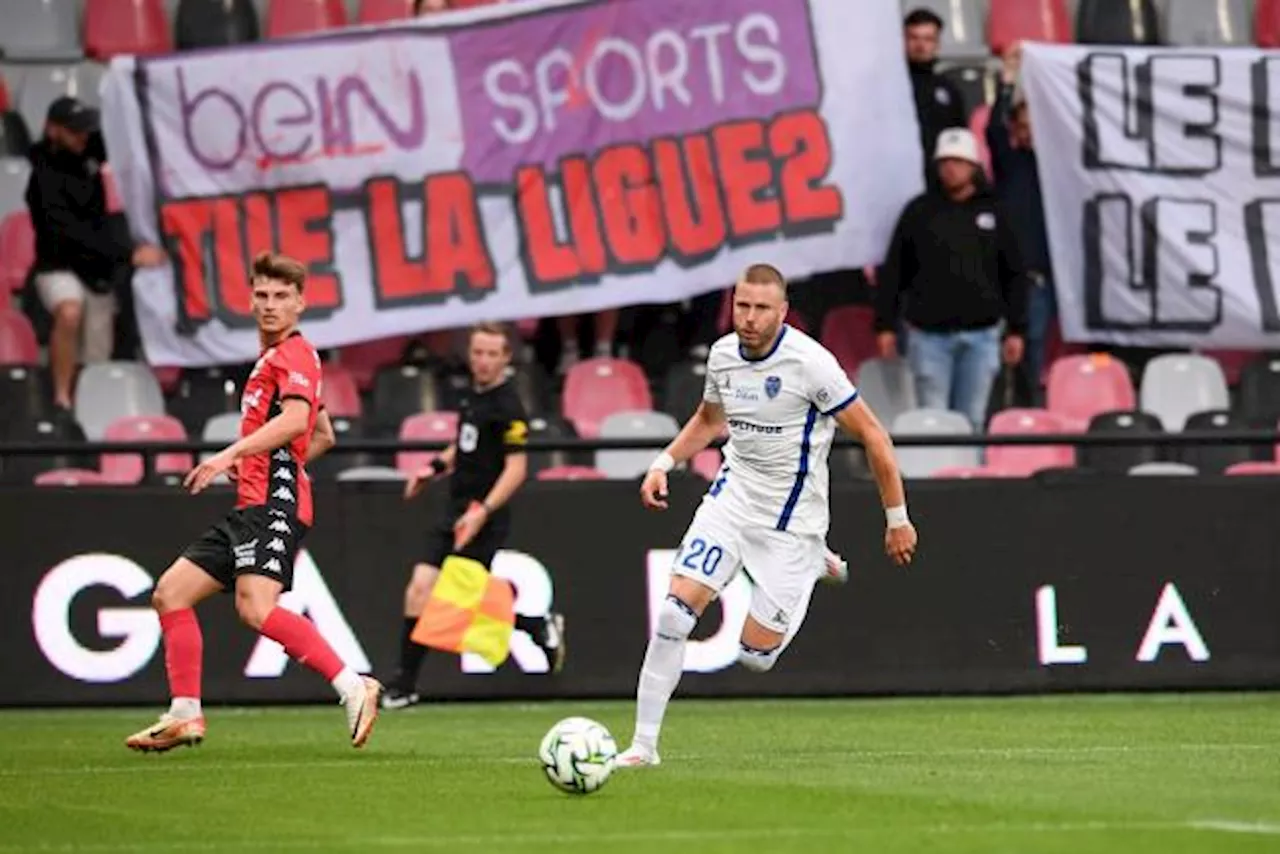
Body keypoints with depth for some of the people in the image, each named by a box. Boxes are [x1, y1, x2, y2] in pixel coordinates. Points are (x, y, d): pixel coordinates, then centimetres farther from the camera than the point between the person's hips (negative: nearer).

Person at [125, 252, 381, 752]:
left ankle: (353, 688, -29)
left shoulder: (293, 354, -5)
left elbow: (296, 420, -23)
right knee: (171, 593, 9)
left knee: (255, 607, -28)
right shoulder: (273, 360, 25)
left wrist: (232, 454, -28)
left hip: (275, 504, -11)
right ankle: (185, 715, 10)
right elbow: (324, 436, 34)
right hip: (252, 507, 11)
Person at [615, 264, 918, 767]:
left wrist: (897, 519, -8)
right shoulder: (722, 354, 0)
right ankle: (644, 743, -4)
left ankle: (815, 570, 27)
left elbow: (872, 436, -11)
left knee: (754, 655, -2)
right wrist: (664, 463, 7)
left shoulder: (810, 362, -19)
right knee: (675, 612, -14)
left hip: (792, 521, -4)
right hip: (732, 498, 4)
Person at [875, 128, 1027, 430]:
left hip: (980, 335, 1)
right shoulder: (919, 211, 5)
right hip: (929, 334, -1)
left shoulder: (992, 213, 9)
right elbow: (893, 272, 5)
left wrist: (1016, 329, 6)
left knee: (971, 421, 4)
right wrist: (885, 324, 0)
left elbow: (1013, 276, 11)